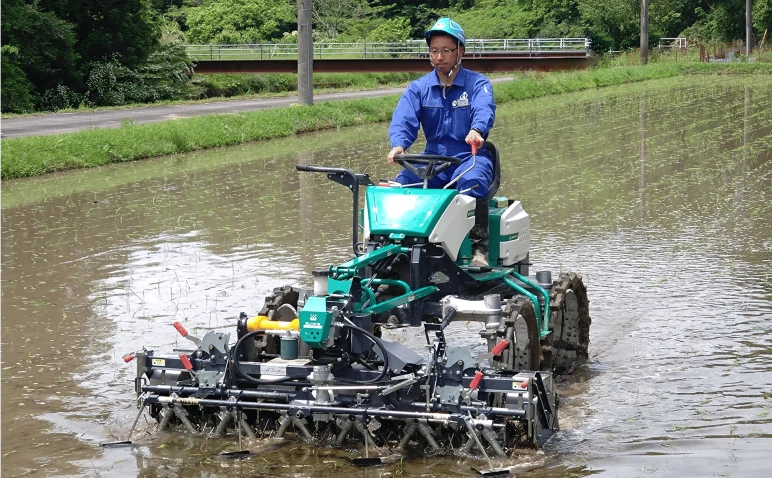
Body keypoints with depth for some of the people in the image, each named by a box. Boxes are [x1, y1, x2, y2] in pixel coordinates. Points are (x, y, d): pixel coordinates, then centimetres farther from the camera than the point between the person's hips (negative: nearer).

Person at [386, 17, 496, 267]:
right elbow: (403, 119, -7)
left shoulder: (478, 84, 1)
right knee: (402, 183, -25)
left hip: (470, 158, -3)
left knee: (472, 181, -37)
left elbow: (484, 109, -20)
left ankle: (480, 247, -31)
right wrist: (398, 145, -30)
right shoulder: (418, 88, 10)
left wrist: (476, 131, -45)